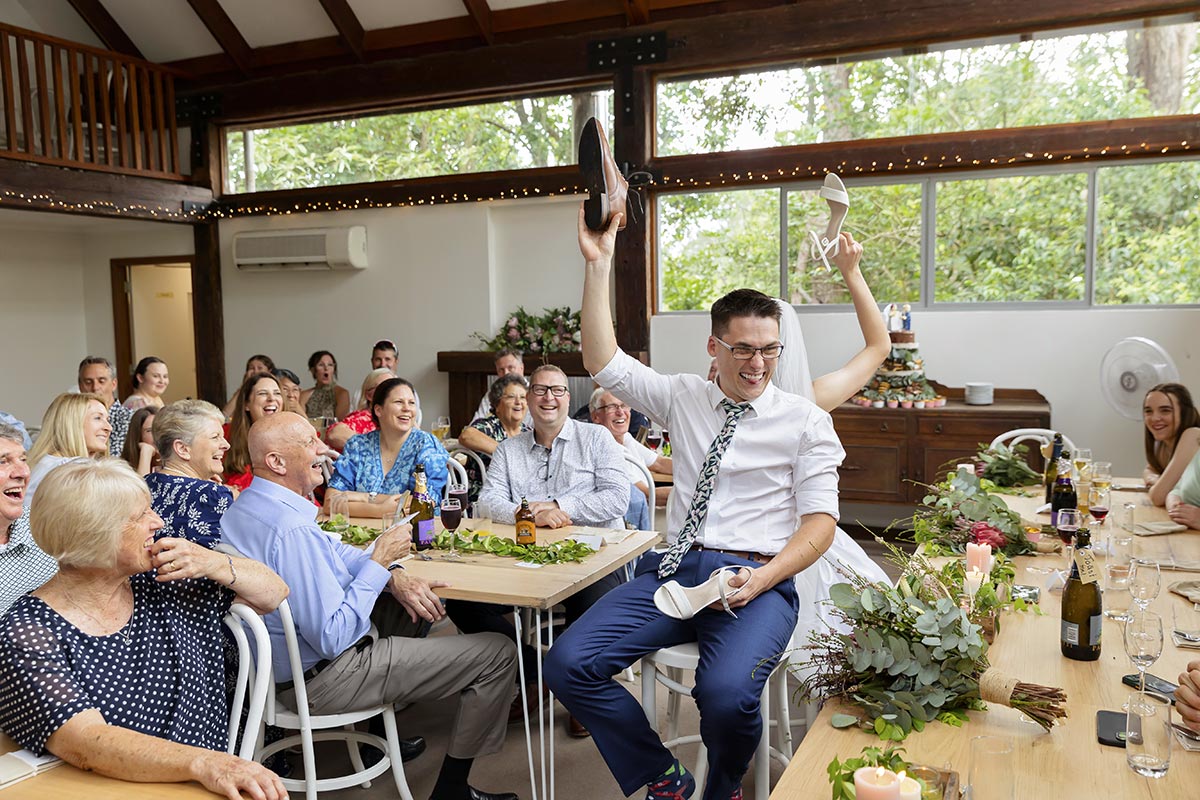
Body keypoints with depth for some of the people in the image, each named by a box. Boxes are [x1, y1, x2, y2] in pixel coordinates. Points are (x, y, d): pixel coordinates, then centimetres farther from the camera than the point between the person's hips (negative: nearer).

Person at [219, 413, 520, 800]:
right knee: (498, 654, -6)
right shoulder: (291, 530, -31)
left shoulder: (243, 507, 1)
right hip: (322, 682, -10)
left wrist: (393, 575, -7)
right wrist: (379, 561, -22)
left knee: (417, 597, 29)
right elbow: (334, 638, -30)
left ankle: (385, 720, 32)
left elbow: (330, 552, 9)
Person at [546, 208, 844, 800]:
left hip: (758, 580, -3)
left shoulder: (805, 420, 5)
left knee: (726, 694, -32)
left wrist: (759, 580, -17)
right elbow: (603, 363, 7)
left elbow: (820, 518, 0)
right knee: (568, 663, -16)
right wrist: (598, 265, -1)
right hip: (675, 570, 4)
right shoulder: (683, 398, 14)